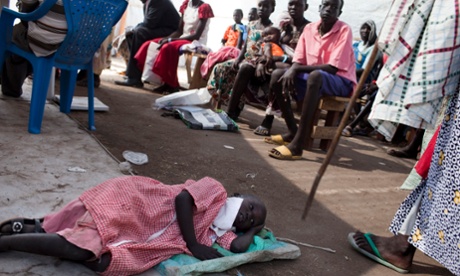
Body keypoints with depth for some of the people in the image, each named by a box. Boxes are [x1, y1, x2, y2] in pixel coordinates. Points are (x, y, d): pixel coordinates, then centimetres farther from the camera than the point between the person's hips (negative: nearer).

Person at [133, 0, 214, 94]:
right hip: (183, 38, 8)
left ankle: (171, 85, -21)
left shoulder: (204, 8, -11)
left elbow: (197, 35, -18)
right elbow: (179, 31, 10)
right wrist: (166, 38, -10)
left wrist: (170, 40, -21)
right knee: (149, 44, -6)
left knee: (167, 47, -33)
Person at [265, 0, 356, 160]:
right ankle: (292, 132, -8)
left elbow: (332, 68, -21)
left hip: (341, 81, -6)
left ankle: (297, 145, -42)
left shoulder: (344, 31, -13)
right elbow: (298, 61, 2)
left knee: (315, 76, -39)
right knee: (277, 75, -9)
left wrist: (297, 69, -18)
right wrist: (291, 71, -22)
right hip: (313, 76, 7)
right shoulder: (309, 28, 4)